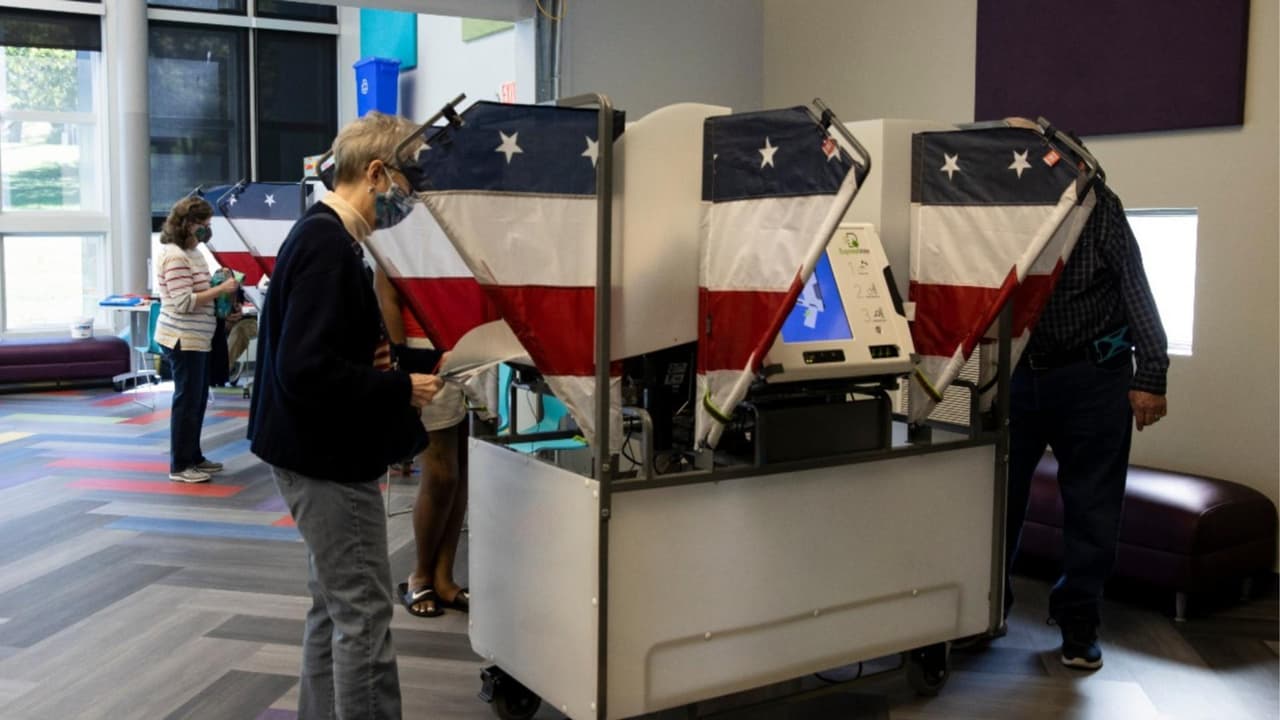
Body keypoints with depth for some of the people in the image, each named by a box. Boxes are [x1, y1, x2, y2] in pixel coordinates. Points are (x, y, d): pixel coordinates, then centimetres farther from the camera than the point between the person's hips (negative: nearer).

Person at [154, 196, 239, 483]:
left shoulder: (192, 252, 13)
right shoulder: (174, 256, -17)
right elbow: (184, 302, -22)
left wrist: (221, 287, 7)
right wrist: (220, 289, -21)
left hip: (196, 338, 10)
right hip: (183, 339, -10)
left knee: (198, 399, 15)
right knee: (187, 400, -3)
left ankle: (193, 457, 25)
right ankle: (179, 466, 5)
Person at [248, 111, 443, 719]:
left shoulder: (320, 234, 11)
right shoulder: (328, 245, -21)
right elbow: (306, 371, -28)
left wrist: (384, 365, 5)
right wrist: (400, 390, -19)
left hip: (317, 453, 11)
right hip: (328, 460, -11)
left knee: (333, 609, 19)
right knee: (364, 617, -3)